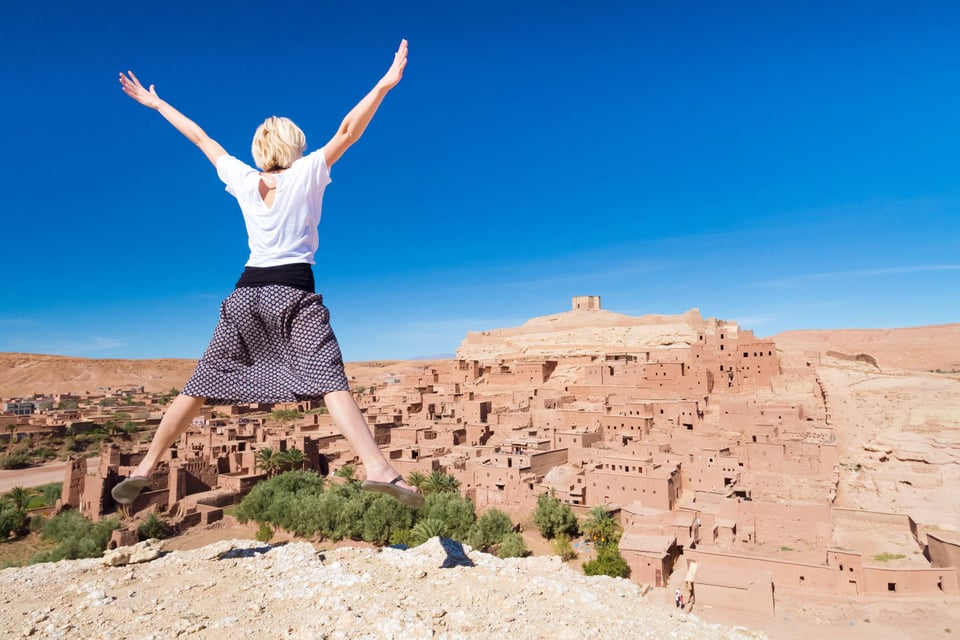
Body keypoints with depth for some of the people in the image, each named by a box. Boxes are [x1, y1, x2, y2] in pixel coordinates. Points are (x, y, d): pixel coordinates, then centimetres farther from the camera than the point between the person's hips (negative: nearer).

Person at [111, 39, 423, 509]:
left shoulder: (242, 179, 13)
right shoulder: (307, 175, 3)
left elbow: (201, 138, 25)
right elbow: (348, 131, -5)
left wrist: (157, 104, 38)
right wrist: (384, 85, -6)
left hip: (247, 292, 4)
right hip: (295, 293, -4)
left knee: (203, 385, 11)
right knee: (330, 382, -17)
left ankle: (145, 468, 19)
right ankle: (378, 469, -30)